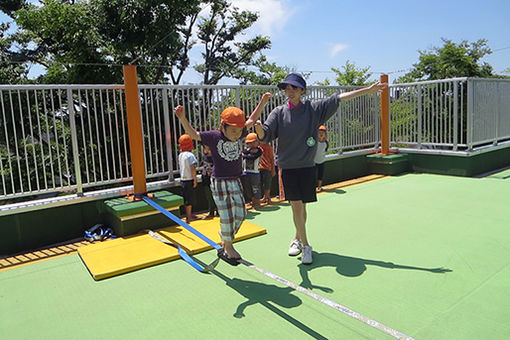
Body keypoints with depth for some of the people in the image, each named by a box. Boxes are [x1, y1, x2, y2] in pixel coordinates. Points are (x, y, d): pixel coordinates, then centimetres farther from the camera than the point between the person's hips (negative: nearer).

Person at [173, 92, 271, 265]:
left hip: (235, 181, 5)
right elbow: (193, 134, -10)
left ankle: (225, 243, 31)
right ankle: (228, 248, 19)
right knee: (226, 217, -1)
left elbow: (251, 120, 15)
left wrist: (263, 101, 14)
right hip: (219, 183, -5)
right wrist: (182, 118, -25)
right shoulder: (214, 136, -11)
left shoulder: (240, 134, 1)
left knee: (240, 214, 8)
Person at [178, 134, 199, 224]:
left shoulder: (180, 155, 8)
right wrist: (195, 180, -12)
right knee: (189, 199, -1)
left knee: (186, 199, 15)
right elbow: (193, 169, -17)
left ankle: (189, 214, 26)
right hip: (189, 180, -8)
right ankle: (189, 218, 5)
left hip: (182, 179, 8)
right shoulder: (190, 155, -15)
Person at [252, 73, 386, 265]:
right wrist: (256, 125, -30)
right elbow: (264, 135, -7)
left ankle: (297, 238, 31)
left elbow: (339, 98, 3)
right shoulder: (279, 112, 2)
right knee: (296, 205, -5)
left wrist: (368, 90, 3)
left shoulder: (313, 109, 3)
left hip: (307, 166, 1)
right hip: (288, 167, -1)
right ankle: (305, 245, 8)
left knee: (302, 206, 9)